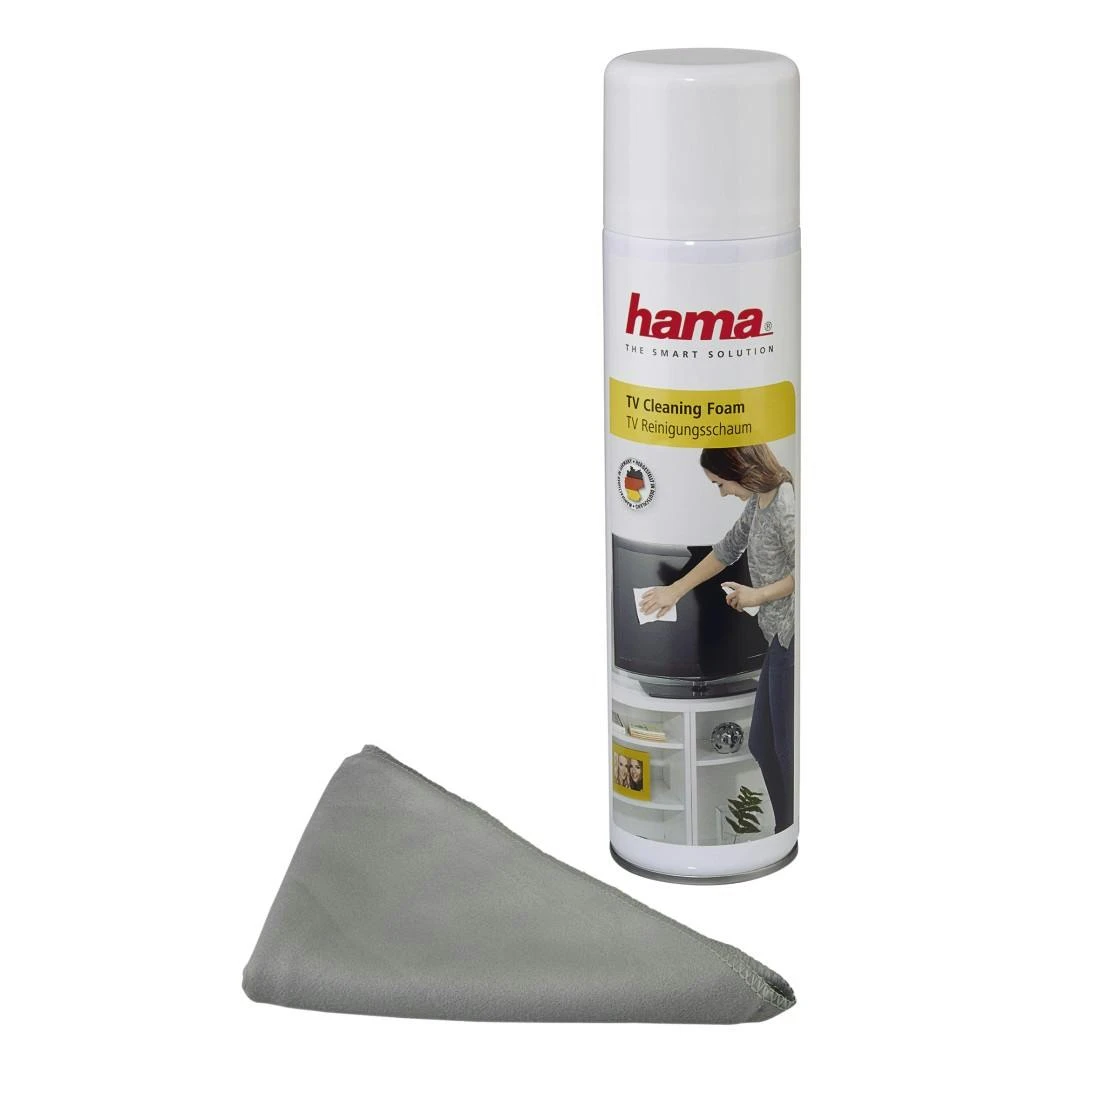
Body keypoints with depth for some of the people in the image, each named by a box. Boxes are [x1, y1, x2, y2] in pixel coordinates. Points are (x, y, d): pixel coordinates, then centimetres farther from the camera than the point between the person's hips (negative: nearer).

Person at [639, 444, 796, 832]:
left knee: (787, 747, -4)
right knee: (763, 743, 15)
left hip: (793, 638, -10)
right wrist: (676, 590, 26)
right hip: (782, 639, 10)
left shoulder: (786, 503, -20)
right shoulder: (759, 501, 11)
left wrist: (758, 595, -13)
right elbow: (728, 550, 23)